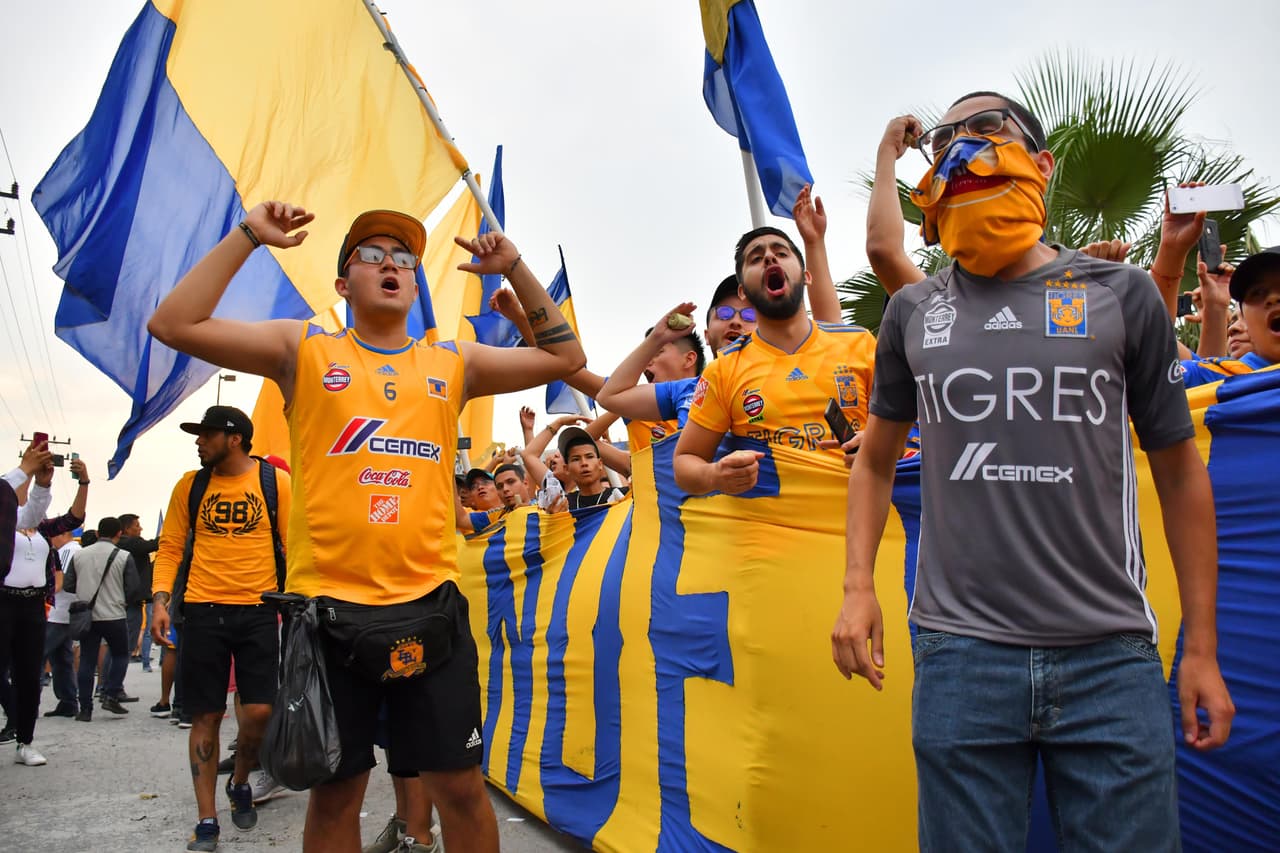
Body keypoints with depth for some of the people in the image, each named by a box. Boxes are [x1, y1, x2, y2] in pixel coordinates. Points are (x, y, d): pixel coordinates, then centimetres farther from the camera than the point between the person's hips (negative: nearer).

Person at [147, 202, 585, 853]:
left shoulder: (454, 364, 11)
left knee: (461, 785, 5)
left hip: (431, 602, 1)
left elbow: (564, 357, 15)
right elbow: (173, 324, -1)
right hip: (328, 604, -1)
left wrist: (513, 269, 8)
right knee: (335, 791, 11)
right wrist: (248, 236, -3)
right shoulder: (305, 350, 6)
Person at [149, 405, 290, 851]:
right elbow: (170, 547, 8)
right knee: (205, 717, 4)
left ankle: (240, 782, 26)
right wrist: (161, 599, -6)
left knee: (259, 712, -5)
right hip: (202, 611, 2)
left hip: (257, 610, -2)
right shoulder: (190, 485, 7)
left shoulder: (275, 480, 0)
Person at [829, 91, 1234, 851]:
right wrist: (859, 586, 3)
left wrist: (1202, 648, 5)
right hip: (961, 653, 1)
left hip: (1112, 654, 0)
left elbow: (1179, 472, 8)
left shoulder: (1121, 295, 5)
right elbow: (877, 458, 17)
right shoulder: (915, 312, 9)